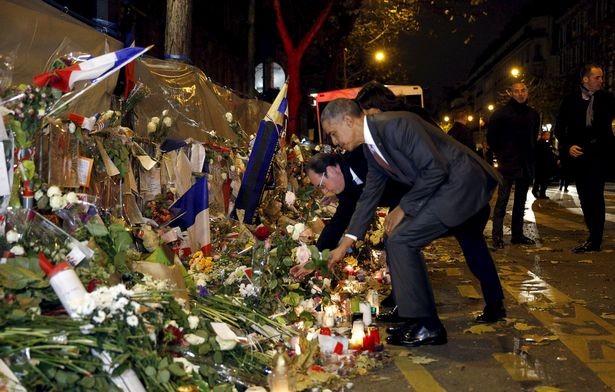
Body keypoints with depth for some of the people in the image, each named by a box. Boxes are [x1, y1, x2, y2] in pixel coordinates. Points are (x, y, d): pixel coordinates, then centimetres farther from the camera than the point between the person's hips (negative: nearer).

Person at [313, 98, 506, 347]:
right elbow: (369, 195, 12)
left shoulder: (397, 125, -25)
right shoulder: (371, 147, 5)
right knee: (470, 242, 30)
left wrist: (404, 208, -17)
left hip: (462, 183, -11)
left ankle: (427, 326, -7)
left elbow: (436, 170, -26)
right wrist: (345, 244, 10)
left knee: (400, 240, -15)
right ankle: (494, 306, 53)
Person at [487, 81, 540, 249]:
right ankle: (497, 236, -5)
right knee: (502, 200, -7)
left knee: (521, 201, 11)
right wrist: (500, 155, -1)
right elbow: (491, 137, -1)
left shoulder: (533, 114, 11)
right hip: (508, 164, -5)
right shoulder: (501, 113, -5)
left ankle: (517, 234, 18)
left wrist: (530, 155, 12)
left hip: (526, 164, 6)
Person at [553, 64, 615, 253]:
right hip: (578, 153, 3)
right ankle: (594, 236, 20)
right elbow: (559, 128, 5)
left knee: (594, 194, -12)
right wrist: (567, 146, -8)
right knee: (585, 196, 8)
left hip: (599, 152, -2)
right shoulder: (570, 101, 5)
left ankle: (594, 241, -9)